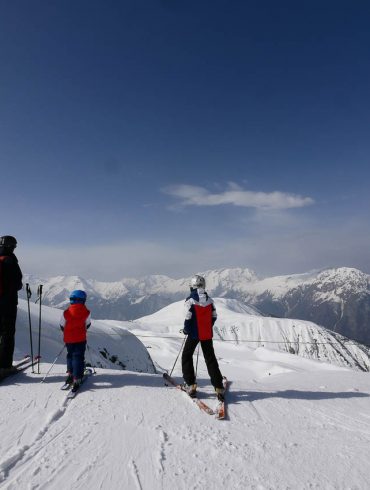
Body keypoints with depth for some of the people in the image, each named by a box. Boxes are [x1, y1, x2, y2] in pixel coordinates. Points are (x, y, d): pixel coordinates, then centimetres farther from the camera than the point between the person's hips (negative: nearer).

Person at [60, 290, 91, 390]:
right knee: (78, 357, 2)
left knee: (70, 355, 23)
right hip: (80, 339, -2)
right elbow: (87, 325, 6)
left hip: (68, 339, 2)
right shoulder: (86, 312, -8)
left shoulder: (66, 312, -7)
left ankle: (70, 374, 26)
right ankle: (76, 379, -4)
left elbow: (62, 326, 4)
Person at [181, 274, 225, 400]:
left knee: (187, 357, 15)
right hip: (207, 335, 4)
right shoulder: (209, 300, 1)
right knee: (210, 359, 12)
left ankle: (191, 385, 11)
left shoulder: (190, 300, -14)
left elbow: (188, 318, -16)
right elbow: (214, 316, 4)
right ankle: (219, 387, 8)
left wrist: (186, 330, 1)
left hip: (194, 334, -4)